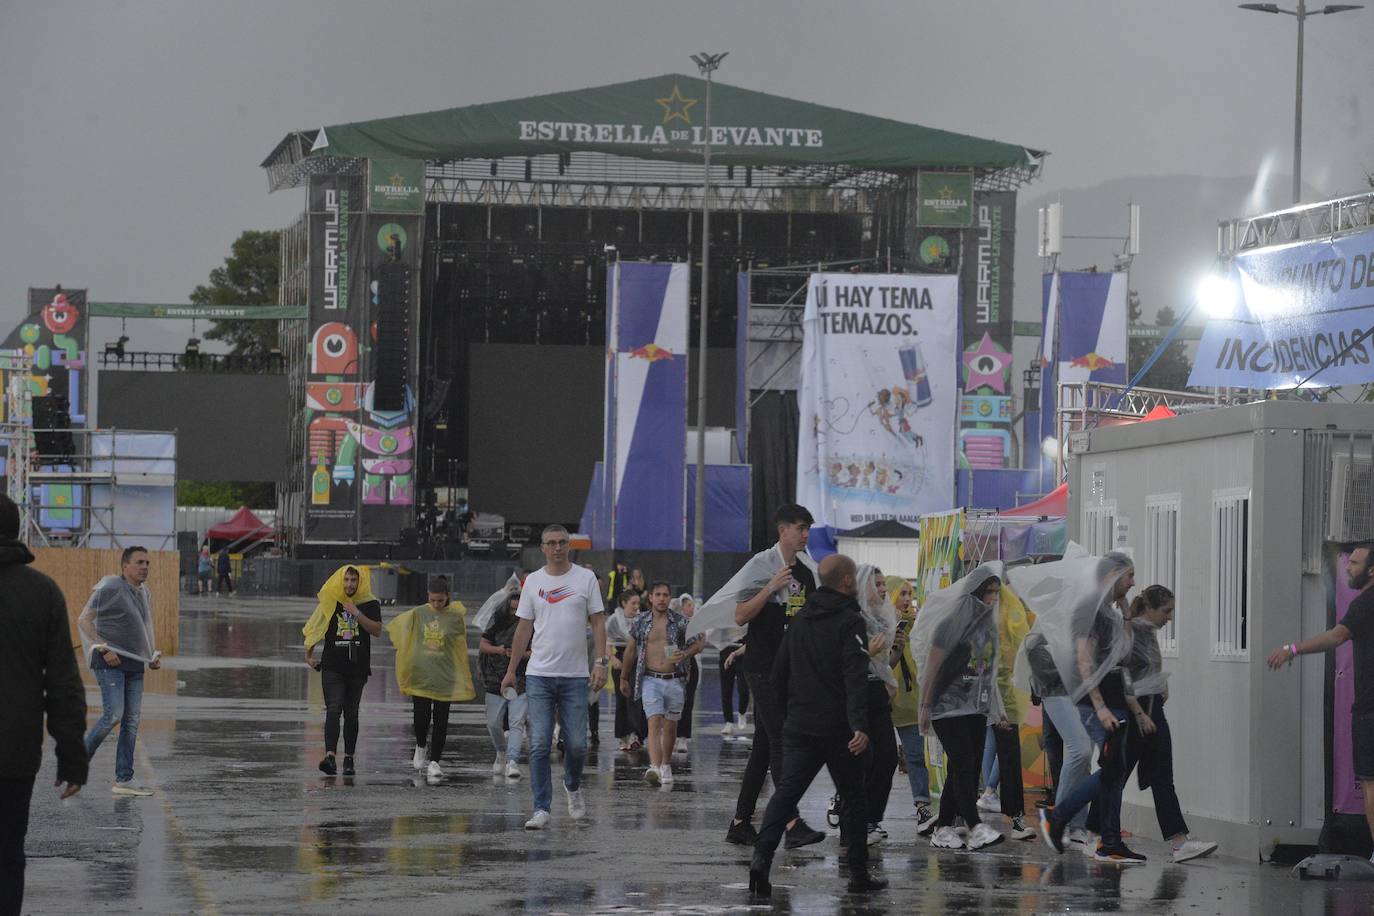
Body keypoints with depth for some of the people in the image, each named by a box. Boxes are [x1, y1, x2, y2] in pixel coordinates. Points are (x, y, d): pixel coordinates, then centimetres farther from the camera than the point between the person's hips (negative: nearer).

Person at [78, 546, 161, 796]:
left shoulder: (144, 594, 14)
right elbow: (84, 620, -11)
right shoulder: (110, 588, -10)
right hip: (110, 662, -8)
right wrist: (104, 649, -18)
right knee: (113, 714, -17)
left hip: (134, 665, 8)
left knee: (132, 721, 3)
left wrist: (154, 656, 13)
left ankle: (123, 780, 6)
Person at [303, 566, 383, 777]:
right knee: (333, 711, -15)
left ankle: (349, 758, 17)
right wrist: (309, 653, 11)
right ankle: (330, 756, -26)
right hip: (332, 667, -1)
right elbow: (315, 628, 14)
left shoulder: (370, 604, 2)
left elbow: (377, 630, -9)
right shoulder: (330, 602, 3)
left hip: (358, 668, 1)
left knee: (351, 714, 9)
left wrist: (357, 613, -17)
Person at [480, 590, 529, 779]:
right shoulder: (498, 623, 5)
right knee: (493, 723, 9)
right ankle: (501, 751, 36)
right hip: (496, 681, 3)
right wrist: (496, 650, -12)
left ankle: (512, 761, -18)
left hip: (520, 683, -3)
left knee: (516, 723, -13)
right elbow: (482, 645, 7)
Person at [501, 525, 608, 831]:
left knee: (576, 744, 1)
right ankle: (541, 810, -4)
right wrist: (511, 671, 9)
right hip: (539, 676, 1)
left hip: (575, 677, -1)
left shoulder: (586, 578, 3)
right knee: (539, 745, -7)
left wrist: (600, 662, -8)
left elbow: (597, 622, 4)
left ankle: (573, 787, 32)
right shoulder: (533, 581, 7)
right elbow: (524, 628, 11)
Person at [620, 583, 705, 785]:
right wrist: (624, 678, 22)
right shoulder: (640, 622, 5)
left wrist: (685, 654, -10)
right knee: (654, 723, -16)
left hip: (675, 681, 1)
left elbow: (701, 641, 9)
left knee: (670, 726, 11)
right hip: (650, 679, -1)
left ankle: (666, 766, 29)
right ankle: (654, 768, -29)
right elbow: (631, 651, 16)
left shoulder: (680, 622, 2)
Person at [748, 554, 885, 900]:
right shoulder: (850, 622, -9)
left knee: (786, 791, -3)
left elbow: (779, 673, 19)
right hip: (838, 728, -5)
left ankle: (762, 854, -25)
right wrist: (860, 725, -27)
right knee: (853, 797, 9)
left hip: (798, 726, 5)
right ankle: (859, 875, 15)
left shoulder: (799, 621, 14)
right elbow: (856, 678, -20)